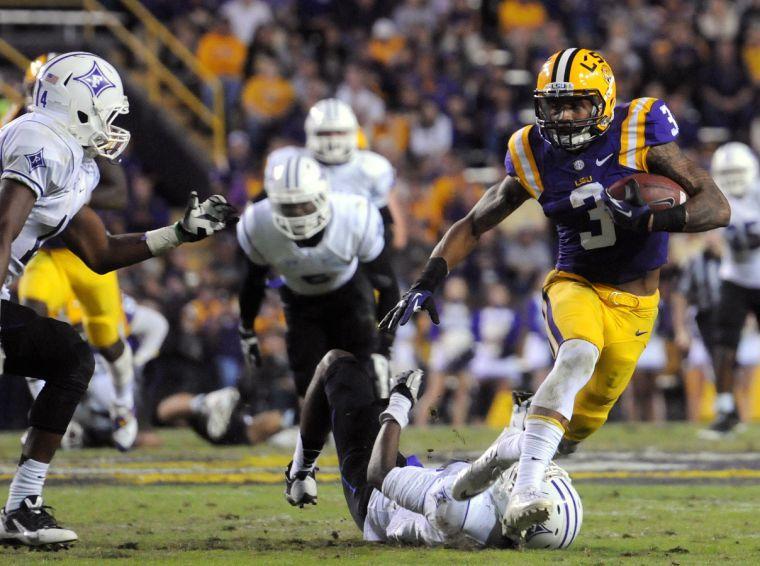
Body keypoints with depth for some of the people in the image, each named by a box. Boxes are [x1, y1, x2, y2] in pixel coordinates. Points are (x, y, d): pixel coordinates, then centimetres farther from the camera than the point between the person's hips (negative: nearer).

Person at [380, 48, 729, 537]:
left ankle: (503, 452, 38)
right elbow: (472, 226, 4)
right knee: (579, 354, -35)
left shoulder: (640, 135, -16)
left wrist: (648, 219, -33)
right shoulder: (534, 156, -8)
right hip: (576, 286, -1)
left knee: (575, 431, 6)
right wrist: (427, 284, -8)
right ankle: (526, 490, -40)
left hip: (635, 305, 1)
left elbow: (718, 208, -18)